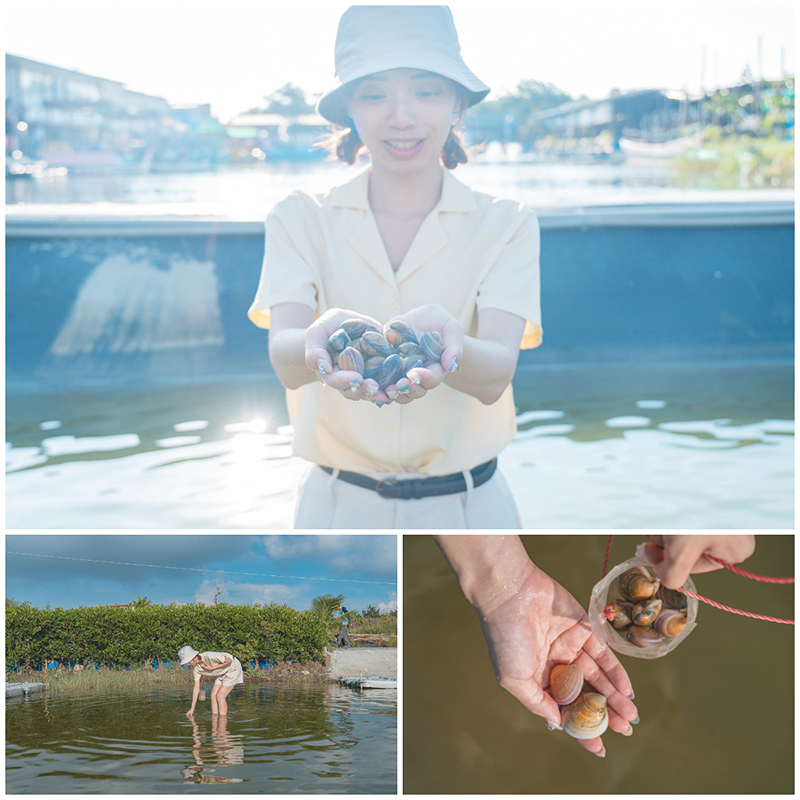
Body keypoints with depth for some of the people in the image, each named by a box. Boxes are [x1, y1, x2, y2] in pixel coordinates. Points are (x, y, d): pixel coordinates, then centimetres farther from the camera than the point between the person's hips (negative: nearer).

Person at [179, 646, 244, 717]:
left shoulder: (208, 656, -35)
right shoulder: (197, 668, -9)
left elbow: (229, 660, -27)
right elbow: (196, 687, -3)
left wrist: (212, 668, -26)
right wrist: (192, 709, -5)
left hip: (233, 669, -8)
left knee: (220, 696, -13)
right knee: (213, 695, -1)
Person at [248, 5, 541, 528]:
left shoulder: (506, 225, -4)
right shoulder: (300, 220, -3)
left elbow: (496, 375, -20)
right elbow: (285, 360, -19)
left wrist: (444, 344, -42)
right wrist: (322, 342, -43)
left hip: (466, 506, 0)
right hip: (339, 505, 0)